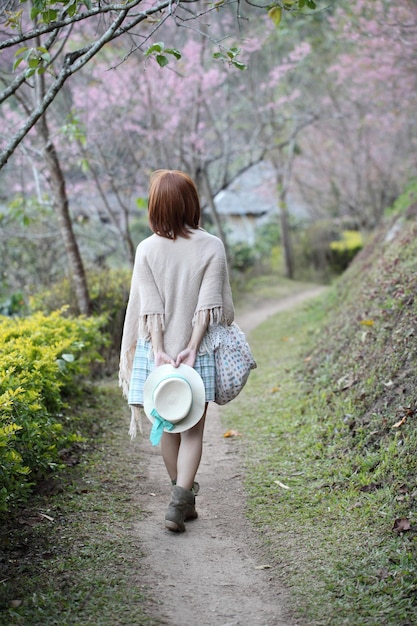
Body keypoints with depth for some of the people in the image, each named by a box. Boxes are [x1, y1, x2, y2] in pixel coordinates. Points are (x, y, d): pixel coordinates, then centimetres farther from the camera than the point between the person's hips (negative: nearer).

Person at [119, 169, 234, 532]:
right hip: (197, 351, -1)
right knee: (193, 430, 5)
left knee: (167, 427, 15)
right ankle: (180, 502, -7)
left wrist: (159, 350, -10)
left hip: (159, 351, 1)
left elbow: (150, 306, -8)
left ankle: (183, 497, 27)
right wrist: (192, 348, -12)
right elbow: (208, 303, -11)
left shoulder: (147, 249, -3)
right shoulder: (211, 246, -5)